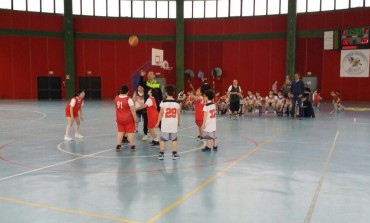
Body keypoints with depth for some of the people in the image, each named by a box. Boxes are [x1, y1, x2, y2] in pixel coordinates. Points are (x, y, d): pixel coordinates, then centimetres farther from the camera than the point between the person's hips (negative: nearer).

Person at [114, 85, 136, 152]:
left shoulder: (116, 98, -3)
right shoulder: (129, 100, -19)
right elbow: (133, 111, -17)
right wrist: (135, 119, -8)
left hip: (119, 119, 4)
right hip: (128, 119, -4)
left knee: (120, 132, 15)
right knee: (130, 132, 5)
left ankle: (118, 146, 16)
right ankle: (132, 146, 13)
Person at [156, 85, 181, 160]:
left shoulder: (163, 103, -7)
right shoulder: (176, 103, -2)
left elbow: (161, 113, -6)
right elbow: (179, 113, 1)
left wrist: (158, 122, 4)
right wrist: (179, 122, 15)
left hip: (165, 123, -1)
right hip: (174, 123, 1)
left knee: (163, 139, 7)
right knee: (174, 139, 11)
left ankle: (161, 154, 8)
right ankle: (174, 154, 13)